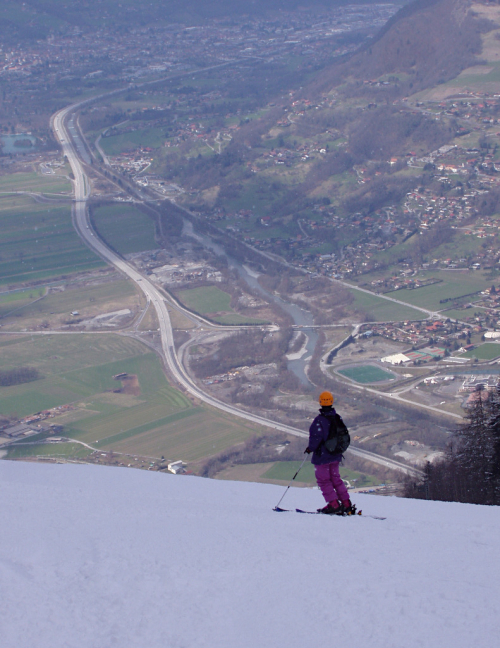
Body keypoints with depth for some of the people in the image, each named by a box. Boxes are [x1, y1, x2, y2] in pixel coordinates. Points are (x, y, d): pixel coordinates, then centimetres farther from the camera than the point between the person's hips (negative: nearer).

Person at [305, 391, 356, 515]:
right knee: (336, 478, 17)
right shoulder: (337, 418, 2)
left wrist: (310, 448, -4)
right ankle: (346, 504, 14)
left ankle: (334, 505, -2)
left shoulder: (319, 420, -19)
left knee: (324, 480, 4)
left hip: (322, 456, -7)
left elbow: (316, 437, -21)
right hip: (336, 456, 7)